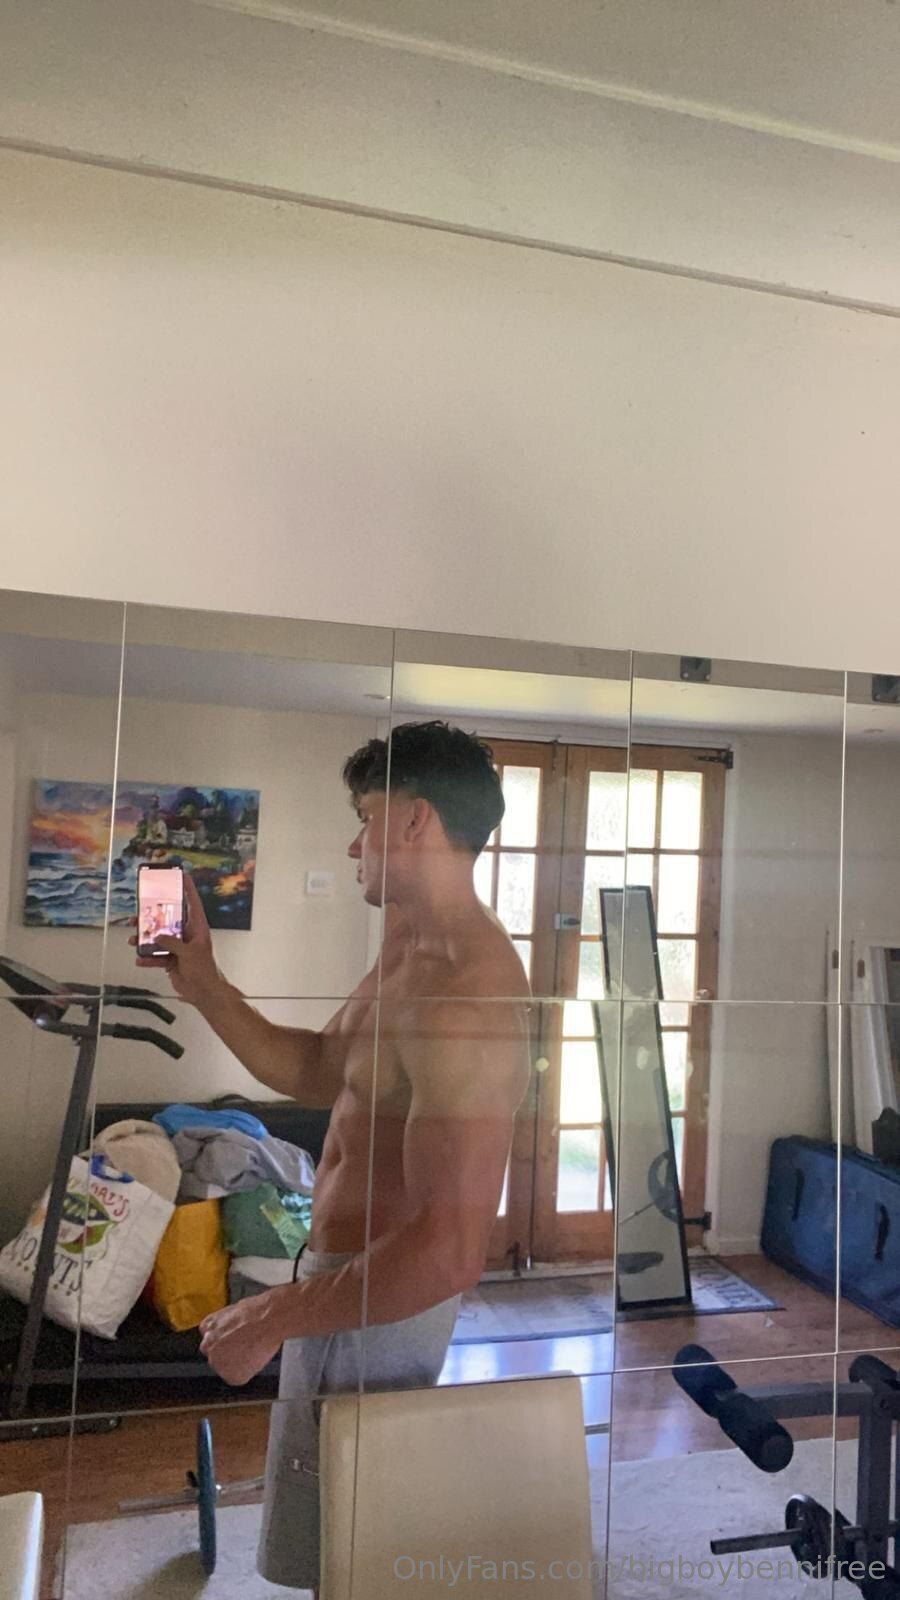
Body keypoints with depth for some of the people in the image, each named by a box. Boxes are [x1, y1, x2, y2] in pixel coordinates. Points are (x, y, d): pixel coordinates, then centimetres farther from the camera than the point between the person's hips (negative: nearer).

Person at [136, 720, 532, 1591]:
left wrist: (275, 1316, -23)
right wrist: (203, 985, 4)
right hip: (348, 1277, 9)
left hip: (376, 1314, -9)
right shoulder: (411, 949, 3)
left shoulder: (463, 991, -32)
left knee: (334, 1566, 14)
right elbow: (316, 1070, 13)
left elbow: (451, 1250, -33)